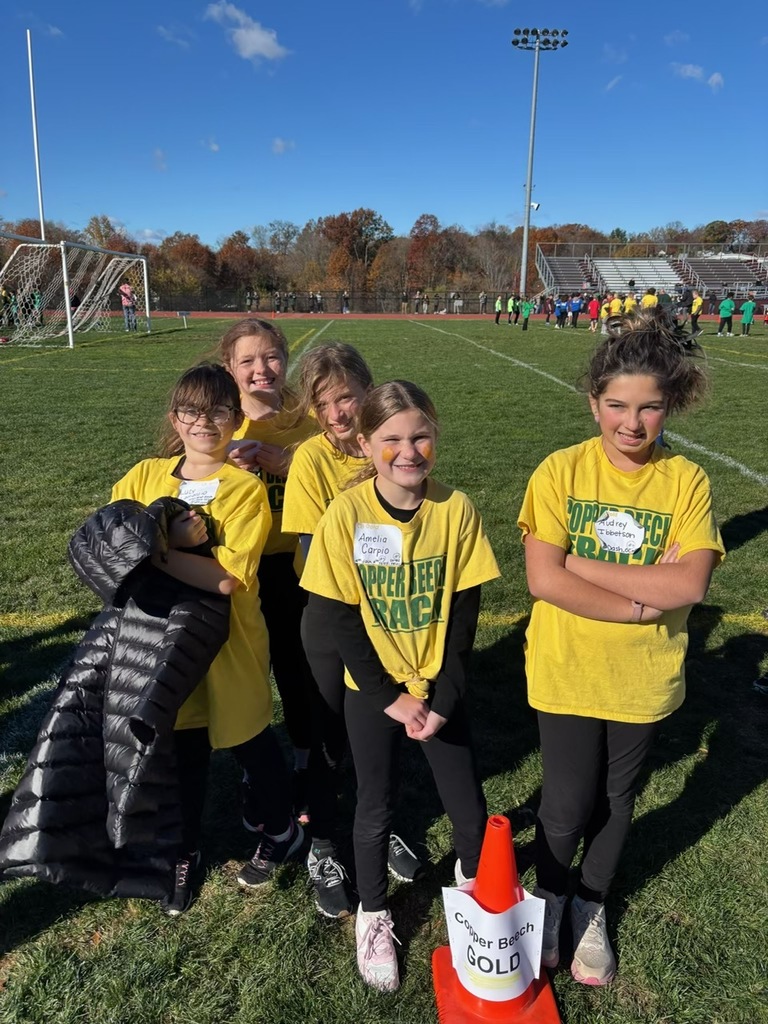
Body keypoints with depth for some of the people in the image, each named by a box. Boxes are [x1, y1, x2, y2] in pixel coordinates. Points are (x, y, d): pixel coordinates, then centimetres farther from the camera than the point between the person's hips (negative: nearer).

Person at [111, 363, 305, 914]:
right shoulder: (146, 476, 1)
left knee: (249, 741, 16)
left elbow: (228, 578, -22)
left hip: (229, 644, -3)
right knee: (184, 751, 17)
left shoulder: (246, 488, -13)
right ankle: (184, 852, 40)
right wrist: (166, 535, -21)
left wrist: (157, 552, -25)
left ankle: (279, 831, 43)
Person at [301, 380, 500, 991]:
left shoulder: (456, 510, -12)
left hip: (440, 687, 1)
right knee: (376, 808, 13)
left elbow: (465, 613, -7)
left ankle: (473, 885, 45)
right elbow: (341, 619, -12)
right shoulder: (346, 515, -16)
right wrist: (388, 696, -13)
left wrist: (444, 697, -11)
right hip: (372, 691, -1)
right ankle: (373, 916, 40)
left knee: (469, 808, 11)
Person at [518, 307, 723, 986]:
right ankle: (549, 896, 41)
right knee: (567, 805, 7)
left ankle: (593, 909, 46)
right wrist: (642, 602, -20)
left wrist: (582, 564, -21)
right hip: (567, 672, -1)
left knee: (616, 798, 19)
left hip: (644, 678, 2)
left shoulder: (686, 481, -8)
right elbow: (544, 580, -19)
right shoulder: (561, 471, -12)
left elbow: (690, 584, -19)